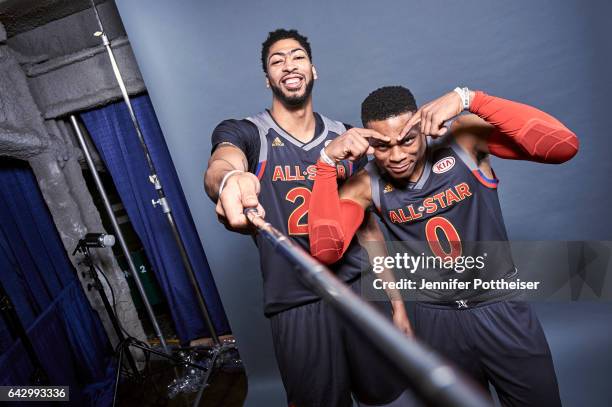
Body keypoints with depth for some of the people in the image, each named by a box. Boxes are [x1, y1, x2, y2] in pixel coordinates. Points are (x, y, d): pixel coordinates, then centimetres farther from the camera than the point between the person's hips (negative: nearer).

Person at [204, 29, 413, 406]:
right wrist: (230, 179, -53)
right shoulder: (243, 133, -3)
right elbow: (220, 165, -28)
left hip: (361, 289, 3)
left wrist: (397, 299, 8)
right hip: (297, 305, -3)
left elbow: (367, 223, 9)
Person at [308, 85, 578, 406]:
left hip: (502, 307, -1)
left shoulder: (464, 138, -16)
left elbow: (563, 145, -26)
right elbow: (326, 250, -23)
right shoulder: (366, 184, -12)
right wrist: (327, 162, -28)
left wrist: (468, 99, -34)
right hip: (436, 317, 1)